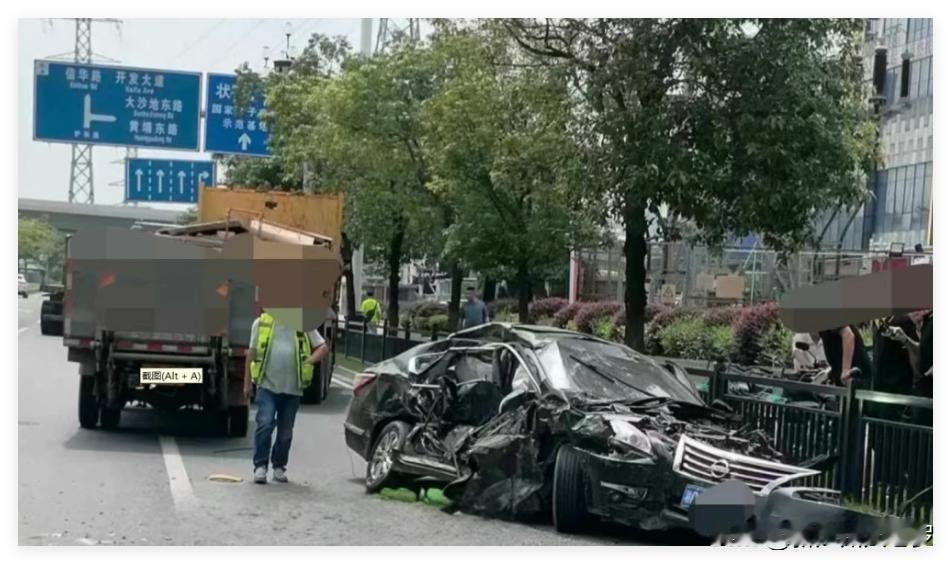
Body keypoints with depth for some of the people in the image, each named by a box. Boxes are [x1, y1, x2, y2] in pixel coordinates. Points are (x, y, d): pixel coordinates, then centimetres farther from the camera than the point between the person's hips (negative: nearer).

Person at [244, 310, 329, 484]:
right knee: (265, 424, -14)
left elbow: (323, 347, 11)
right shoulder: (261, 323, 6)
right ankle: (260, 465, -4)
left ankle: (279, 466, 23)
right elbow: (252, 353, 9)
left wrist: (310, 360, -7)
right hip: (267, 385, -2)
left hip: (293, 387, 2)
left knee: (286, 431, 8)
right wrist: (247, 383, 9)